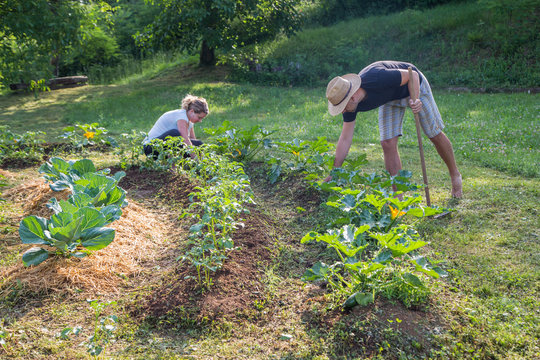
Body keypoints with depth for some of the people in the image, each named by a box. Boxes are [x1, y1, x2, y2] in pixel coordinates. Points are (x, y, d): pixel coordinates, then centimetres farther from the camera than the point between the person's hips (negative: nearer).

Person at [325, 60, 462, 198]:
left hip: (414, 86, -4)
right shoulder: (350, 104, -23)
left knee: (435, 135, 5)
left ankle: (455, 175, 30)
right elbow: (345, 139, -16)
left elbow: (412, 75, -27)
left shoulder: (377, 79, -42)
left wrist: (416, 99, -44)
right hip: (390, 98, 4)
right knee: (388, 143, -10)